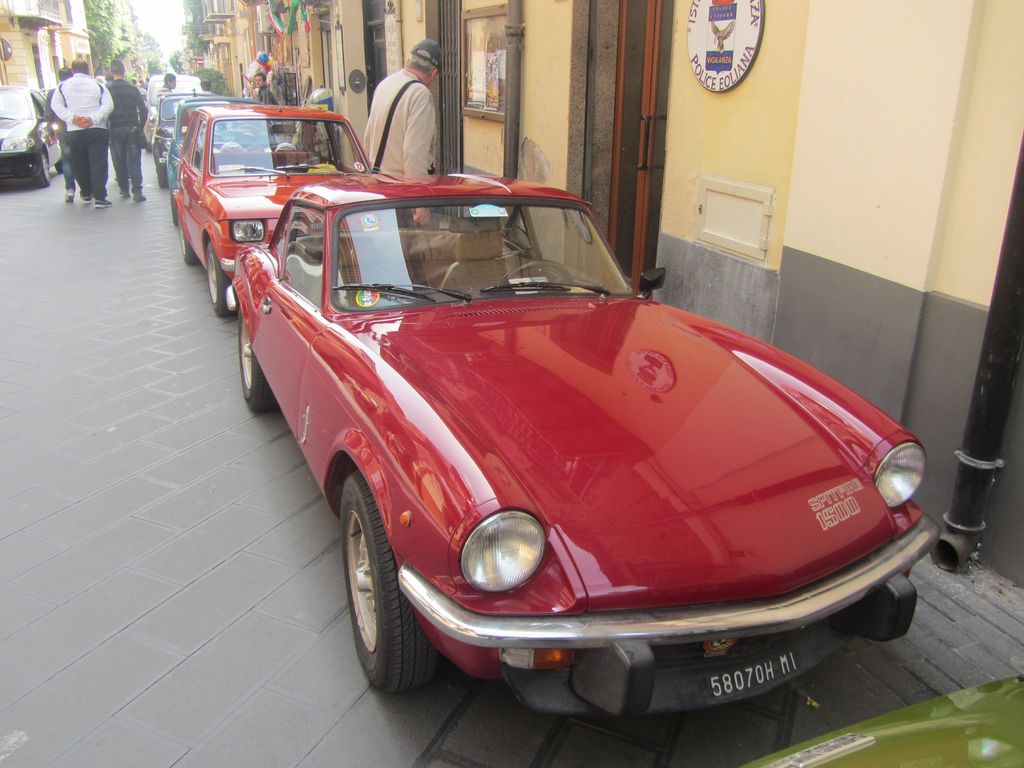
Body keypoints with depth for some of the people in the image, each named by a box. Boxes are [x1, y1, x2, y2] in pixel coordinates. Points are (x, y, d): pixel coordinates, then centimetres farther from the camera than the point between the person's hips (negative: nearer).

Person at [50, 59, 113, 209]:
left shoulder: (63, 86, 8)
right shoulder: (97, 85, 5)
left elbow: (56, 105, -1)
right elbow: (108, 105, -7)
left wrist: (72, 118, -8)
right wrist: (93, 119, -13)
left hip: (74, 132, 2)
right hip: (97, 130, -2)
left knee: (80, 165, 15)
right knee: (98, 164, -5)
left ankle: (86, 195, 23)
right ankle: (99, 198, -13)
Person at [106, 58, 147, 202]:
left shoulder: (107, 90, -3)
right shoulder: (133, 89, 1)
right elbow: (143, 110, 0)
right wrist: (140, 127, 10)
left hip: (115, 130, -1)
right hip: (132, 129, 1)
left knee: (119, 162, 10)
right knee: (134, 161, -2)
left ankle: (124, 189, 16)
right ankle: (137, 191, -12)